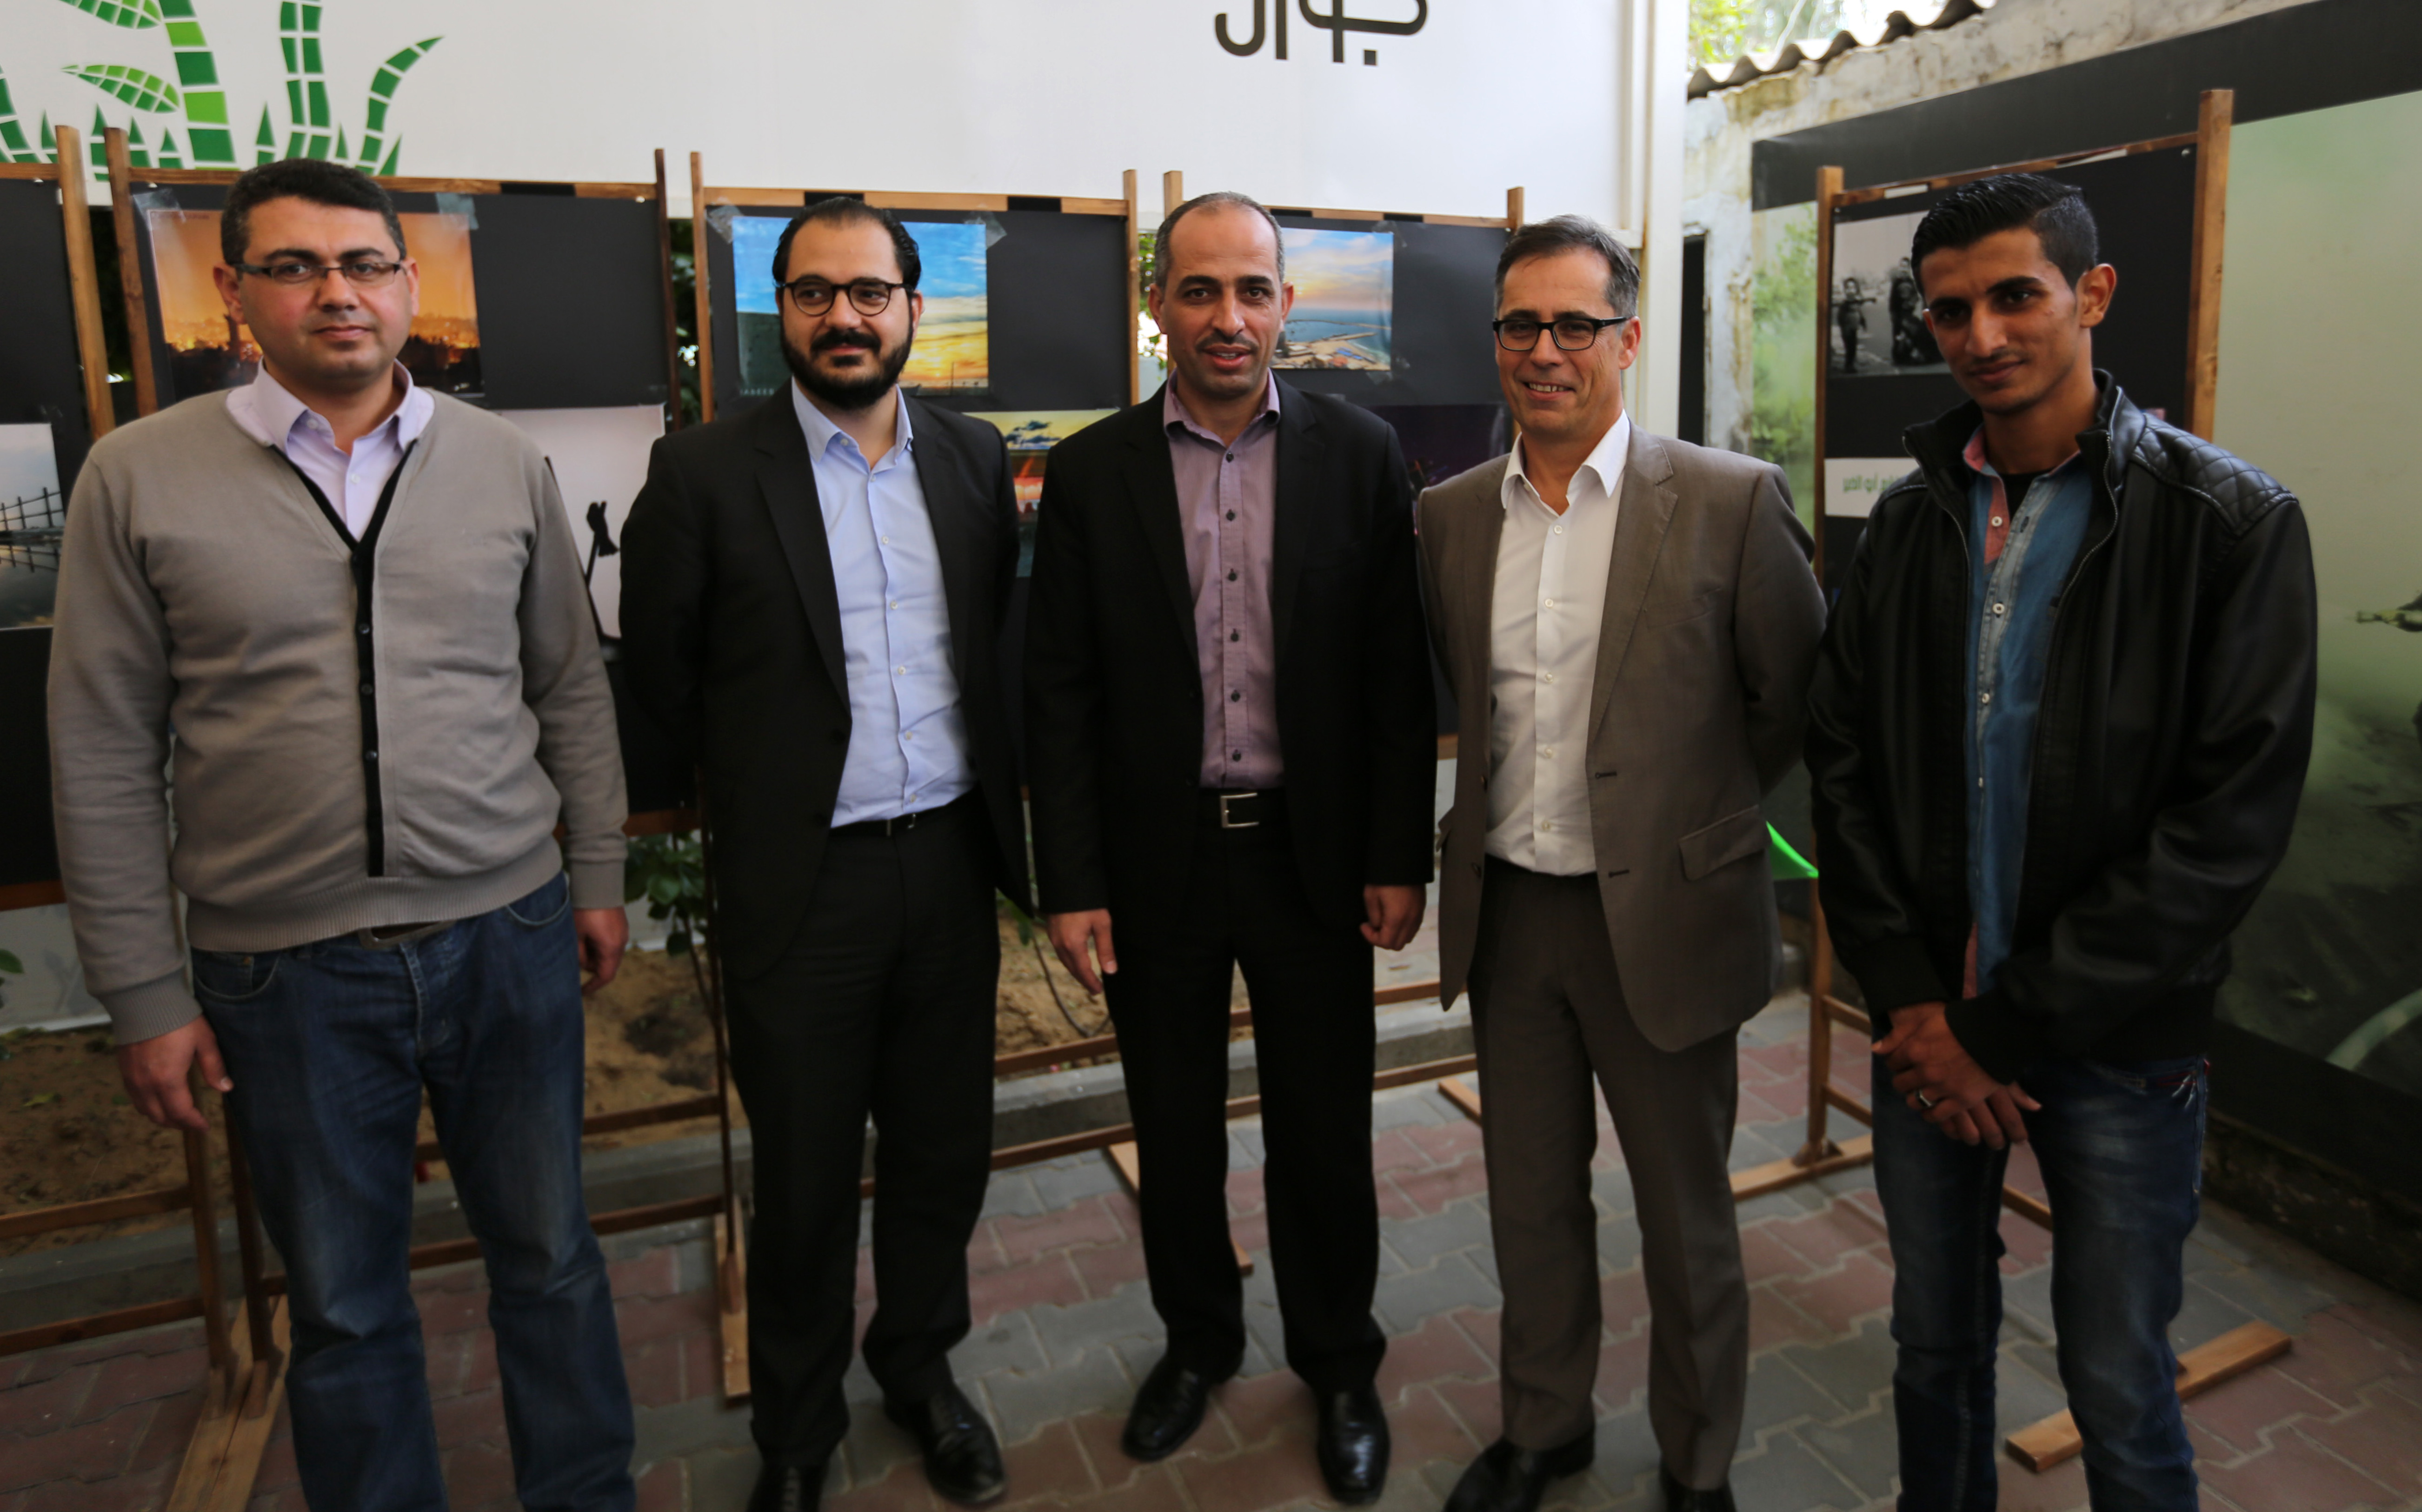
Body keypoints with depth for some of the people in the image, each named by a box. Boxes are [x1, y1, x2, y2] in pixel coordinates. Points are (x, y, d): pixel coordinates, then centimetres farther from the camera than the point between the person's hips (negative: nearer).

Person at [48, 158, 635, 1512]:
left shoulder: (505, 462, 2)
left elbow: (573, 686, 9)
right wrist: (145, 996, -1)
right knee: (346, 1307, 15)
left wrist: (598, 875, 8)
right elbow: (105, 760, -1)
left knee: (551, 1259, 15)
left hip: (509, 938, 1)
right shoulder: (140, 477, -3)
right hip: (286, 971, -1)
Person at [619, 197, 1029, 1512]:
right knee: (805, 1174, 11)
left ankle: (921, 1369, 41)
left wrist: (996, 810, 9)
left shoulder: (974, 459, 5)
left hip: (952, 861, 4)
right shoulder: (705, 472, -7)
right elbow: (657, 666, 2)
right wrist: (774, 771, 9)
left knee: (943, 1147, 16)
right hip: (803, 877, -3)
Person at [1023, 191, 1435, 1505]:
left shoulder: (1359, 454, -1)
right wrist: (1071, 885, -5)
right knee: (1175, 1131, 17)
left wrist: (1398, 857, -4)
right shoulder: (1092, 471, -1)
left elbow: (1398, 674, -1)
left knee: (1324, 1133, 12)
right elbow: (1058, 693, -2)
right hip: (1158, 858, 1)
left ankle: (1339, 1365, 36)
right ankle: (1197, 1338, 41)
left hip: (1312, 855, 0)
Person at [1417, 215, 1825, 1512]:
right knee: (1529, 1198, 19)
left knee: (1685, 1218, 15)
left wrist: (1690, 811, 3)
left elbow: (1797, 701, -2)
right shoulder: (1449, 516, 2)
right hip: (1505, 909, 4)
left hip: (1659, 915, -3)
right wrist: (1518, 799, 9)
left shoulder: (1733, 502, -11)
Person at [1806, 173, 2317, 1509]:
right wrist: (1909, 1001, -7)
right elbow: (1843, 762, 2)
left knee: (2119, 1391, 11)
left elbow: (2231, 817, -14)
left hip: (2117, 1045, -3)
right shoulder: (1910, 520, 4)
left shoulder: (2230, 523, -9)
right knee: (1935, 1346, 17)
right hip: (1926, 1024, 3)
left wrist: (2008, 1026, -15)